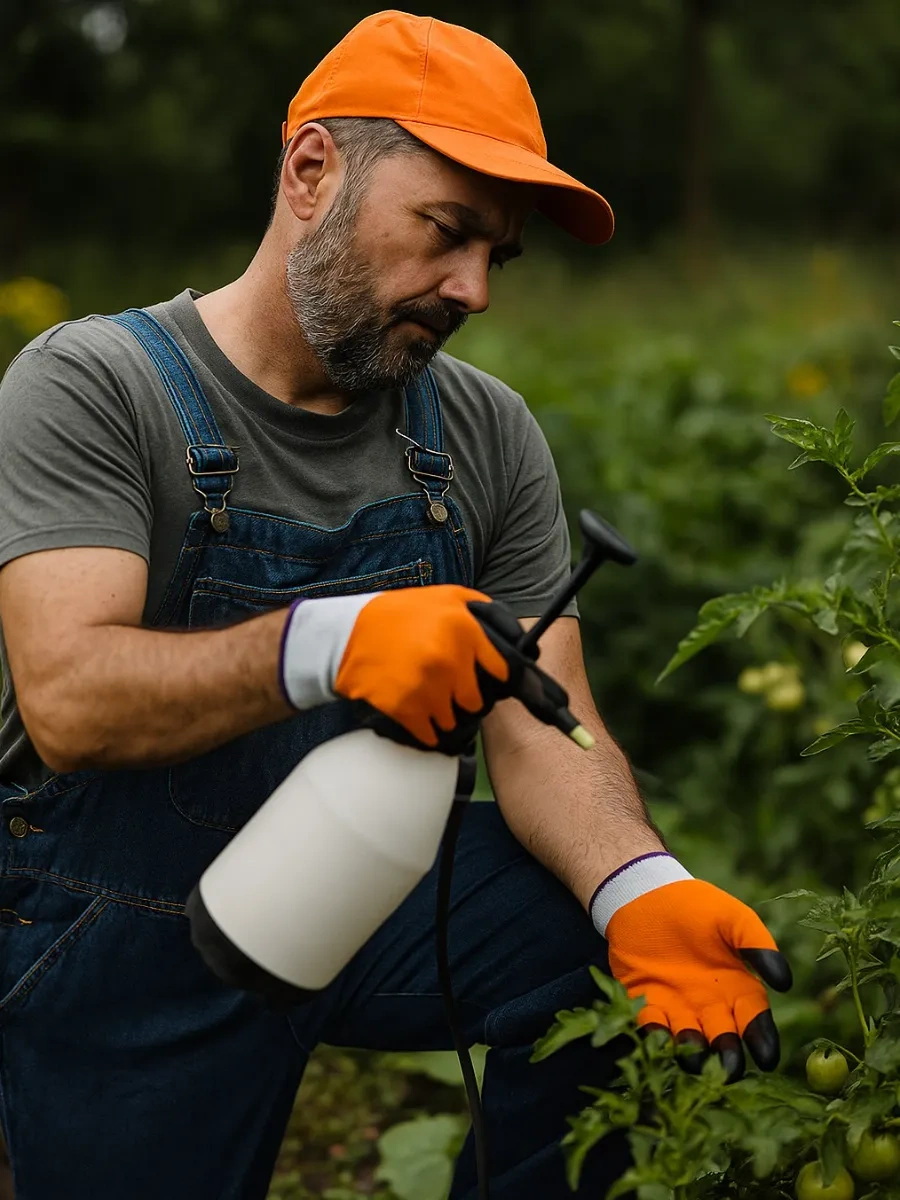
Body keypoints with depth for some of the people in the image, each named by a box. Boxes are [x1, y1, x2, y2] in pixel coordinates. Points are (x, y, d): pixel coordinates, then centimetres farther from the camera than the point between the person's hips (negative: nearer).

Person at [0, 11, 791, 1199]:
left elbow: (539, 731, -8)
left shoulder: (488, 435, -1)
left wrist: (639, 888, -30)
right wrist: (322, 644, -46)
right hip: (130, 958, -3)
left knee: (635, 954, -16)